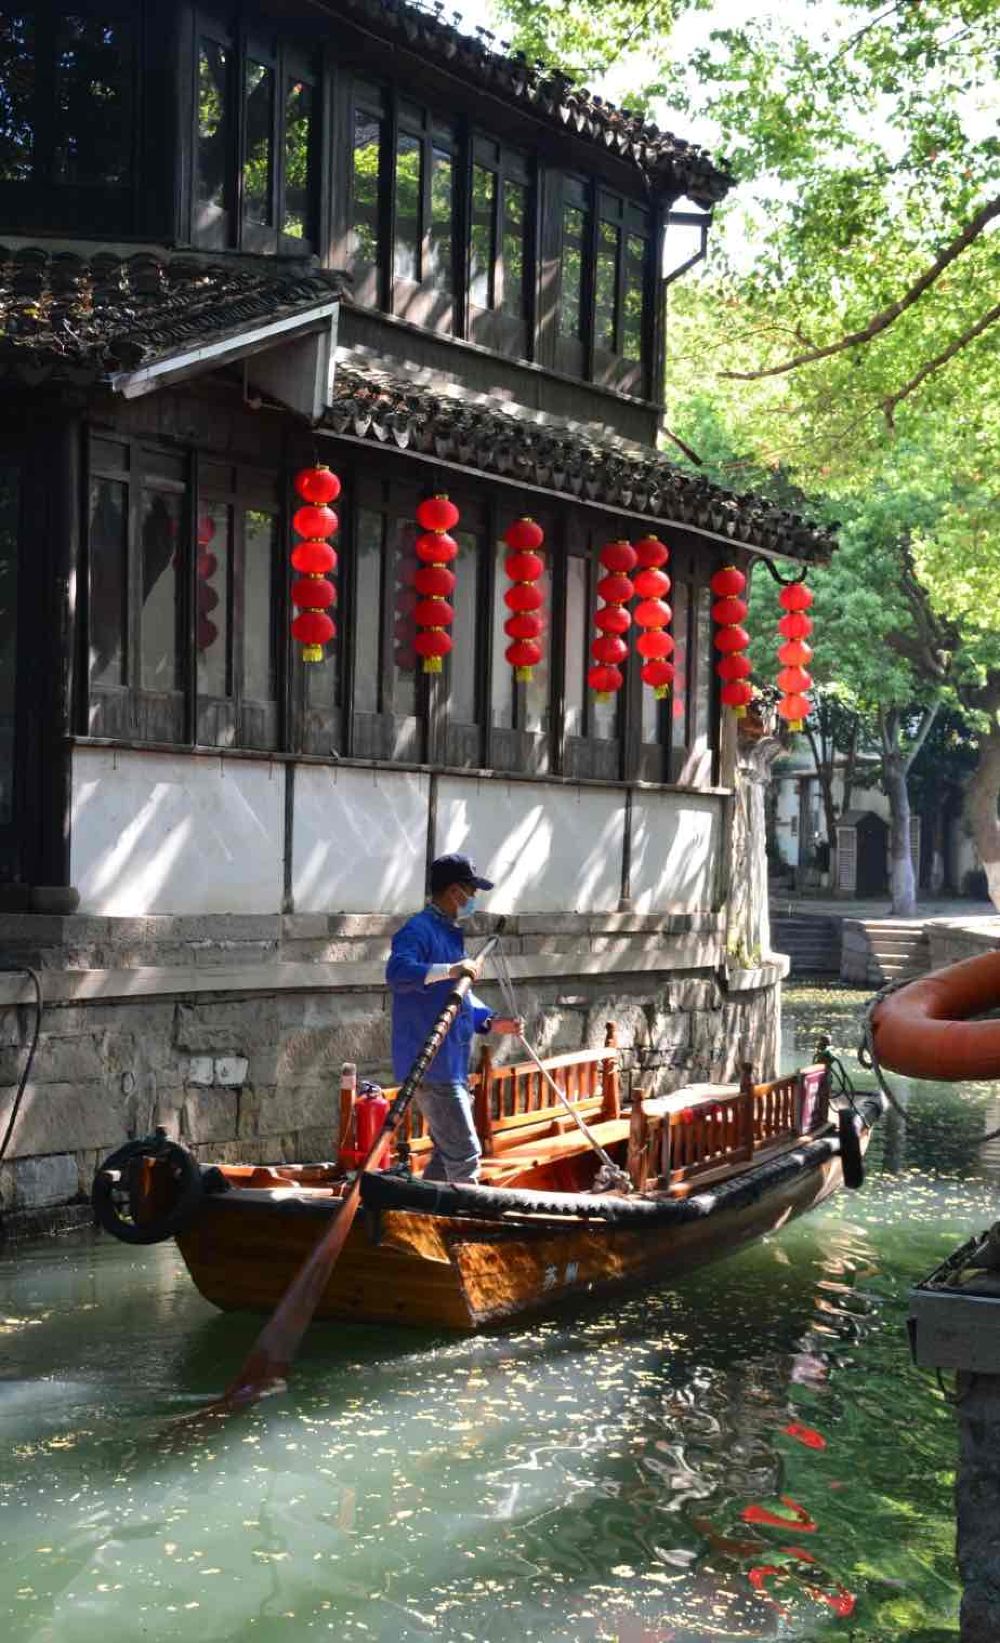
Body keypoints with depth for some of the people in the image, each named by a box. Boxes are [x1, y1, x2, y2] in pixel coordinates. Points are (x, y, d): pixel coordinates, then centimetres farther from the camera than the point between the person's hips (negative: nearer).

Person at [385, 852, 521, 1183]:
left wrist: (491, 1021, 13)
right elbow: (397, 972, -33)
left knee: (446, 1155, 16)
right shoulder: (419, 930, -13)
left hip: (450, 1065, 10)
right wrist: (448, 970, -38)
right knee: (464, 1155, -8)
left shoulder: (450, 934, 19)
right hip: (430, 1066, -10)